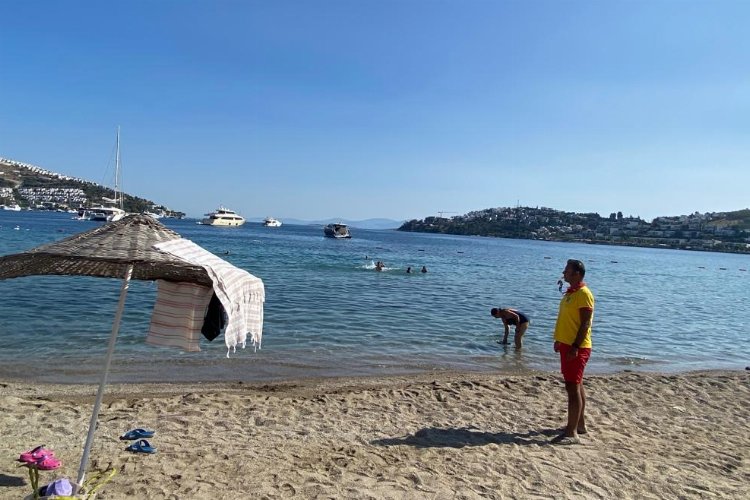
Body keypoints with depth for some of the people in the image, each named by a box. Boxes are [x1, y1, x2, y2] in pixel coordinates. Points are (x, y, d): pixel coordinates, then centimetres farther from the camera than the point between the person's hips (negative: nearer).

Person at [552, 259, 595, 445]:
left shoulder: (584, 294, -16)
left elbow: (585, 323, -21)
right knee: (576, 385, 17)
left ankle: (571, 433, -5)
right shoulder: (570, 292, 13)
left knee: (572, 387, -8)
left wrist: (575, 347, -24)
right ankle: (580, 424, 29)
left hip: (577, 348, -10)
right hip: (567, 345, 10)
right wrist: (559, 340, 22)